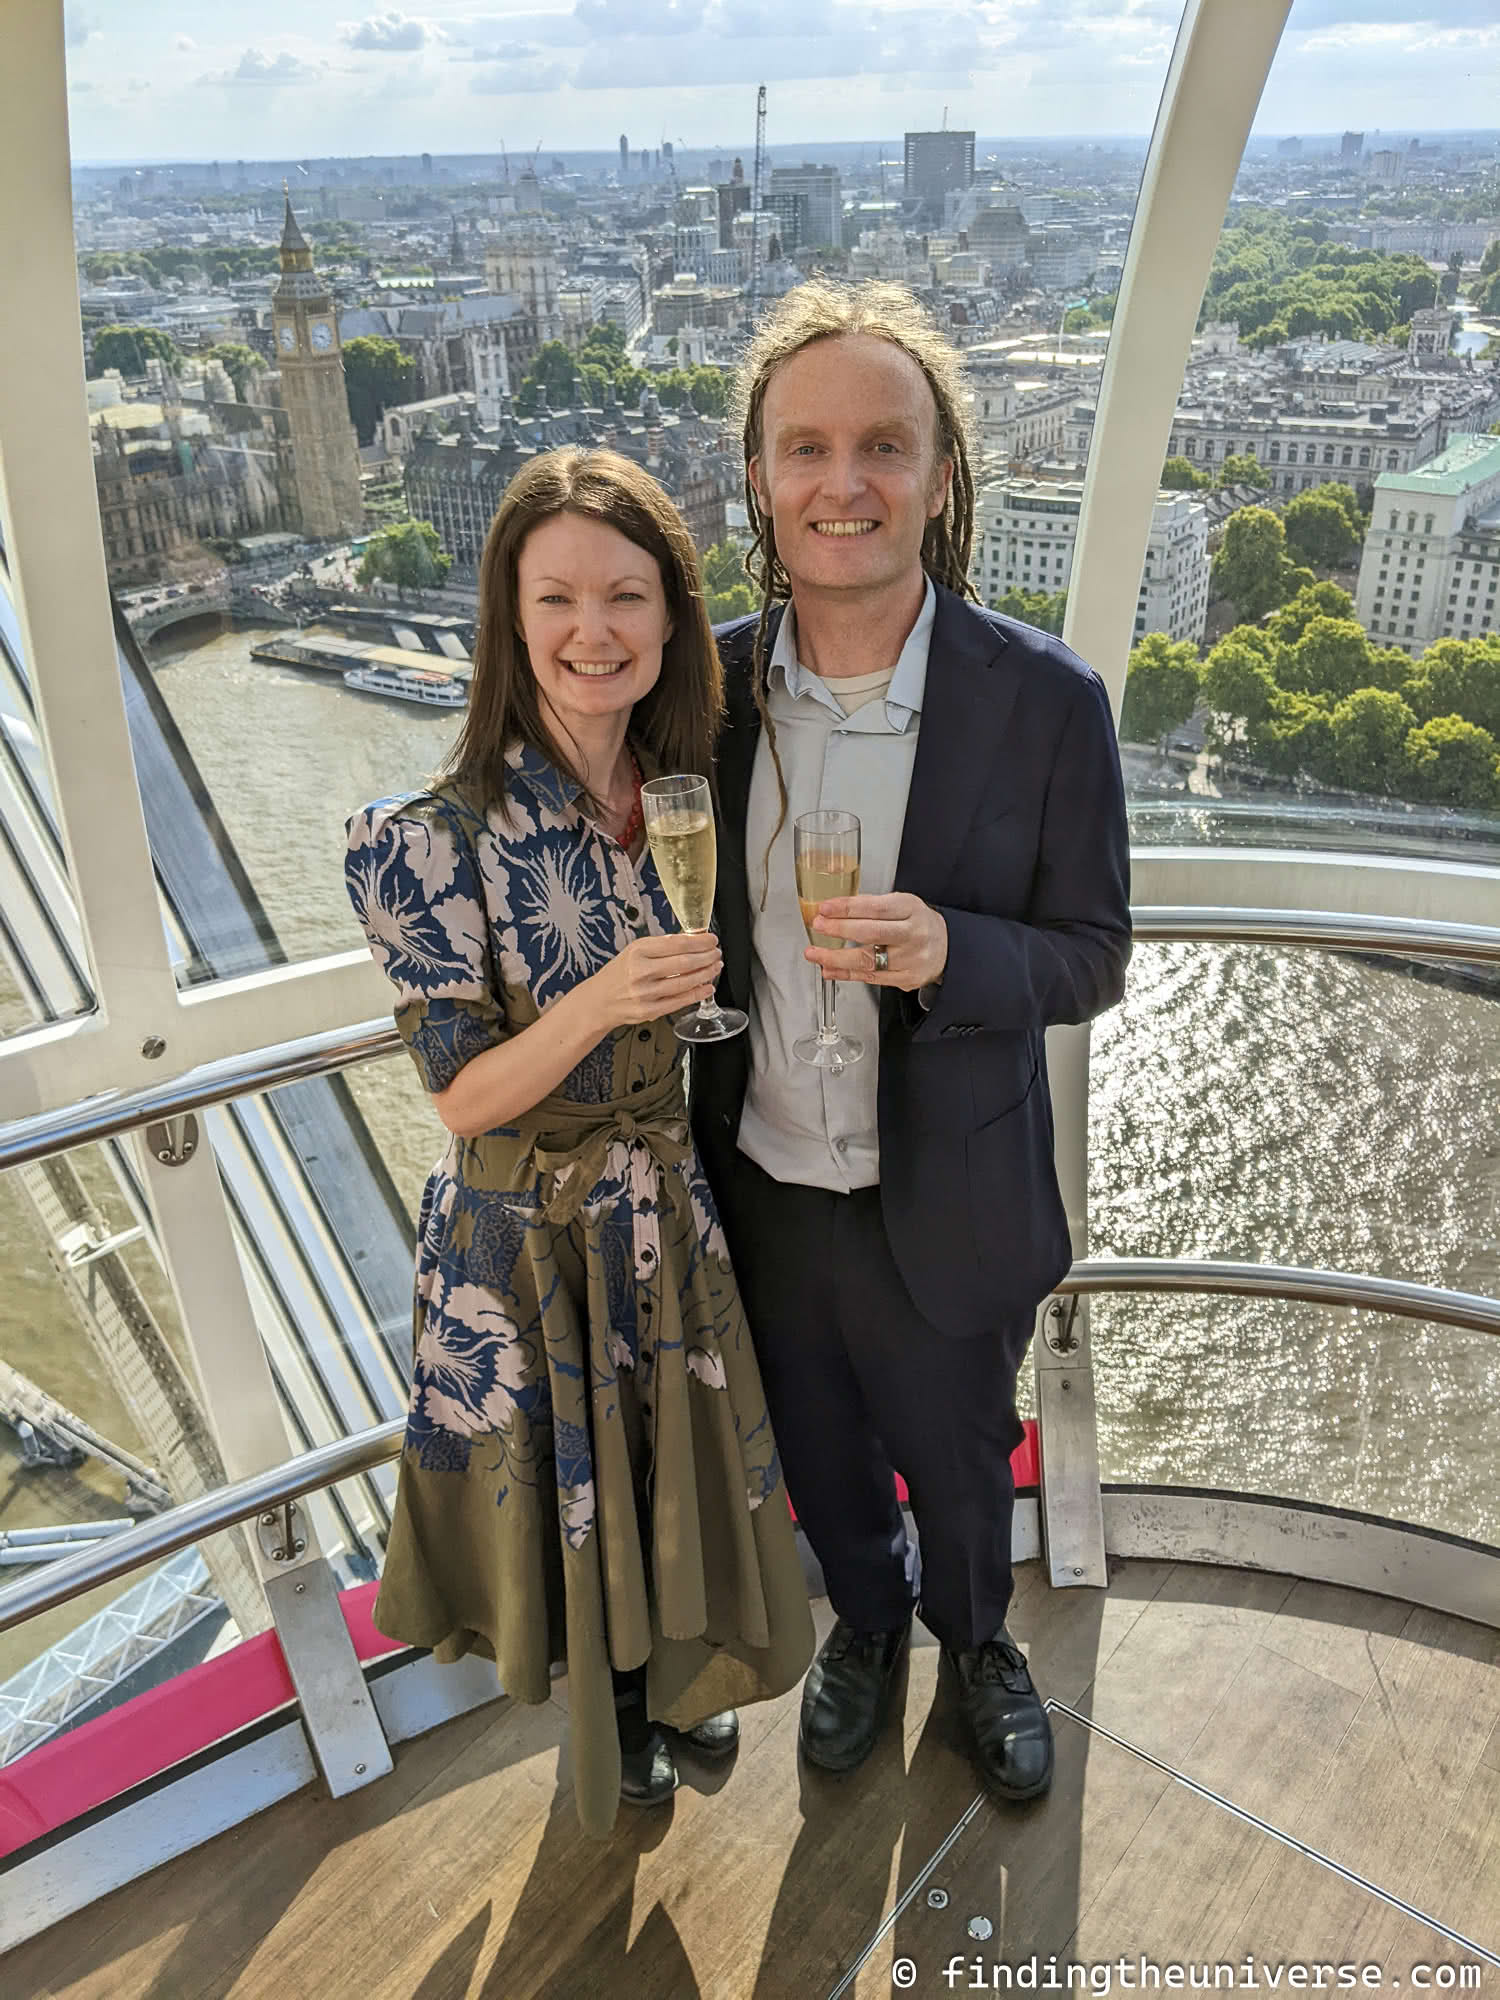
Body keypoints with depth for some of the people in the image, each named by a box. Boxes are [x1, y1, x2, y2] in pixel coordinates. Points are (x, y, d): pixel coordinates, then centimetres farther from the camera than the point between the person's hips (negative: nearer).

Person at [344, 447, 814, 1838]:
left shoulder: (690, 797, -6)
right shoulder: (441, 837, -22)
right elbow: (464, 1096, -20)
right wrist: (598, 1006, -34)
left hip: (676, 1212, 5)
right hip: (533, 1238, -4)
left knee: (681, 1464, 23)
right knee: (573, 1479, 19)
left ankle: (676, 1676, 55)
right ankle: (606, 1707, 51)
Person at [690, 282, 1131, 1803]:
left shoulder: (1046, 701, -18)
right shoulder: (711, 682, -10)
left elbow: (1092, 954, -10)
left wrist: (948, 952, -31)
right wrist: (679, 1141, 0)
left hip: (942, 1208, -2)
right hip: (758, 1191, 2)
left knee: (959, 1466, 24)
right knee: (820, 1456, 26)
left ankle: (975, 1636, 58)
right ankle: (865, 1615, 60)